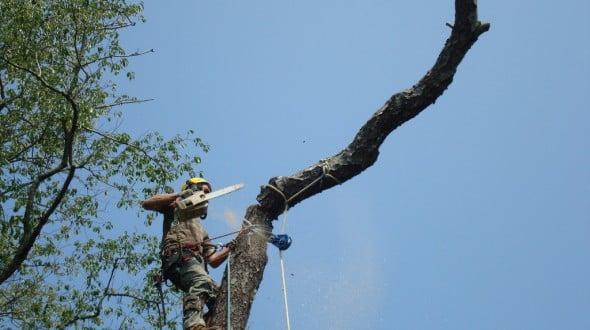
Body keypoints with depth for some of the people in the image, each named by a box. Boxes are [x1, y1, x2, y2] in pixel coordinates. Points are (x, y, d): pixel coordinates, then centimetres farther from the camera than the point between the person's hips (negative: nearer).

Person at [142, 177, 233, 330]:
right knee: (202, 282, -36)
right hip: (179, 255, -8)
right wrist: (178, 195, 0)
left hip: (195, 262, 8)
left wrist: (231, 246, 17)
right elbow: (146, 203, 6)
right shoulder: (176, 207, 25)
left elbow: (213, 261, 29)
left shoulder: (200, 231, 41)